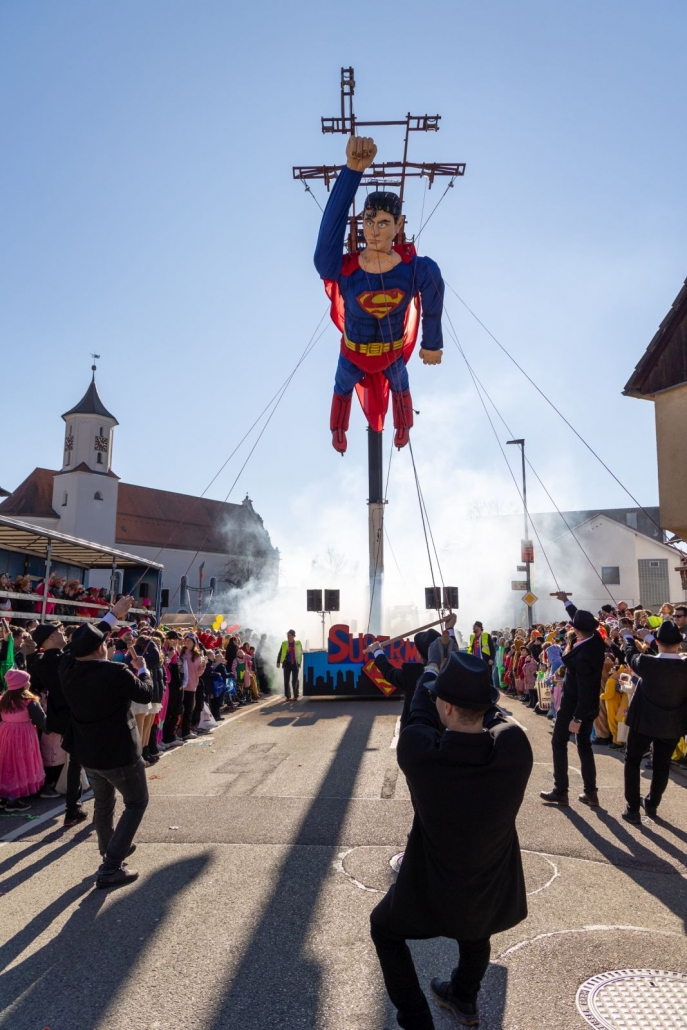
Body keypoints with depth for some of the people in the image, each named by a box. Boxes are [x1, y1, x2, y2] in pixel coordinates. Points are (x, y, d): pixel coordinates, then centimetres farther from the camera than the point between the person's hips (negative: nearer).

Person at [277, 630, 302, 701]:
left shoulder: (298, 643, 2)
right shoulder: (284, 643, 3)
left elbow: (301, 653, 10)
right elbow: (280, 653, 2)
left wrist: (299, 662, 5)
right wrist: (278, 662, -7)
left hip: (295, 664, -1)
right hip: (287, 664, 1)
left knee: (295, 681, 2)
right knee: (286, 681, 2)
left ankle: (295, 696, 11)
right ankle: (287, 696, 9)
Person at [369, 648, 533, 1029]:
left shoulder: (417, 748, -30)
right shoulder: (515, 744, -26)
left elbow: (420, 711, -7)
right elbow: (493, 715, -2)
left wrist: (432, 666, 11)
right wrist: (468, 680, 13)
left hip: (435, 893, -3)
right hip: (496, 895, 3)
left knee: (384, 928, 29)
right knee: (475, 929, 38)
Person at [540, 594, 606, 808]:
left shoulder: (582, 656, -31)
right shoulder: (597, 641, -9)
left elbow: (584, 691, -28)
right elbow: (581, 619, 11)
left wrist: (576, 718, -22)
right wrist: (566, 601, 22)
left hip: (574, 705, -8)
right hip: (591, 705, 8)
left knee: (559, 743, 9)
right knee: (584, 745, 17)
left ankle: (560, 792, 14)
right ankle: (590, 792, 19)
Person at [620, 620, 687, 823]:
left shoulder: (646, 663, -22)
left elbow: (631, 654, -1)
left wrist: (628, 636, 17)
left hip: (644, 721, -2)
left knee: (632, 761, 13)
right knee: (662, 765, 20)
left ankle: (633, 809, 12)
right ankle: (652, 804, 35)